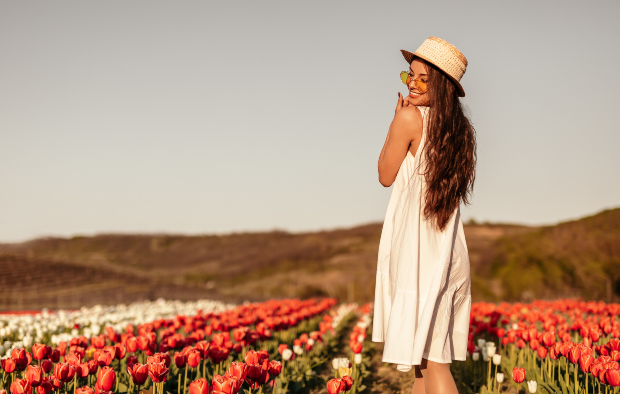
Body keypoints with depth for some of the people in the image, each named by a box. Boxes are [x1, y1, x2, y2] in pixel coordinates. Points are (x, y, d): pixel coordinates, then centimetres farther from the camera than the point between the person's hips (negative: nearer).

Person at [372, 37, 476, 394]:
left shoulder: (410, 116, -12)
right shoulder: (459, 126, 10)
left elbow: (386, 176, -3)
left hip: (418, 248, -8)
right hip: (447, 248, 8)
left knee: (429, 359, -5)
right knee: (426, 353, 15)